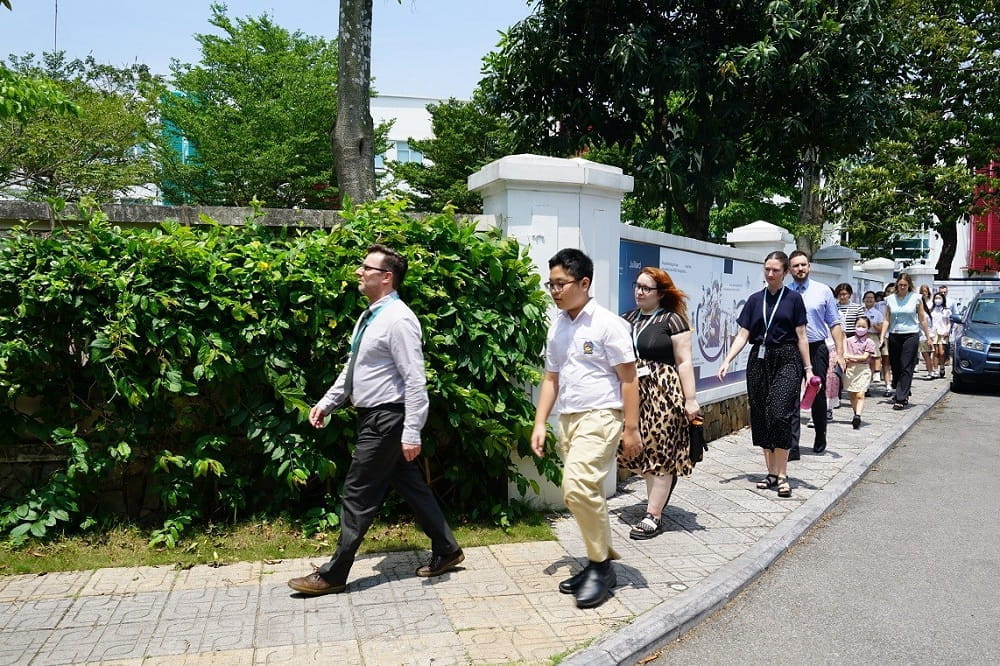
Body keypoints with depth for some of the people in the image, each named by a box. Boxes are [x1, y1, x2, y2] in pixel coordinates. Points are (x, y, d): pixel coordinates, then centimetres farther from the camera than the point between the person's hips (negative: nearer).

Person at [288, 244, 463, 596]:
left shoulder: (398, 319, -19)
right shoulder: (370, 316, 11)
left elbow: (415, 380, -23)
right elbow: (352, 368, 20)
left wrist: (412, 433, -24)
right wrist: (327, 402, 17)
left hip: (387, 420, -10)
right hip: (374, 417, 10)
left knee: (359, 494, 0)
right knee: (410, 485, 16)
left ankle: (333, 575, 13)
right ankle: (446, 551, 28)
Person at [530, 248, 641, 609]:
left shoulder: (607, 323, -9)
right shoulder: (557, 328, 11)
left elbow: (628, 378, -9)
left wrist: (631, 428, -11)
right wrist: (539, 423, 11)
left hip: (599, 417, -7)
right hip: (567, 419, 7)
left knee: (578, 488, -19)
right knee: (586, 494, 13)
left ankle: (601, 565, -1)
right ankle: (601, 561, 29)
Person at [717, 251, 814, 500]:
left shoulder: (793, 298, 3)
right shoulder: (755, 299, 9)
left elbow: (801, 336, 3)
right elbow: (743, 335, 7)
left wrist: (808, 368, -1)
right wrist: (727, 361, -4)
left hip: (786, 360, -3)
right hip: (759, 359, 4)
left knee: (780, 413, -14)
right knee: (761, 416, 4)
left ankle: (782, 475, -4)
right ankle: (771, 472, 15)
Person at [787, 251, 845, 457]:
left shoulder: (823, 291, 2)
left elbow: (834, 324, 3)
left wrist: (840, 353, -4)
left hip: (817, 349, 1)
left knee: (818, 396, 14)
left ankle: (820, 440, 33)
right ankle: (792, 447, 0)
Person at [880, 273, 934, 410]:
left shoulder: (915, 298, 2)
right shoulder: (890, 299, 7)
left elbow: (922, 320, 7)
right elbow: (887, 320, 8)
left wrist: (928, 336, 7)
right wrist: (882, 337, -1)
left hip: (911, 336, -3)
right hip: (894, 336, 3)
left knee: (906, 368, -8)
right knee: (896, 367, 5)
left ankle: (900, 399, -11)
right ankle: (904, 394, 21)